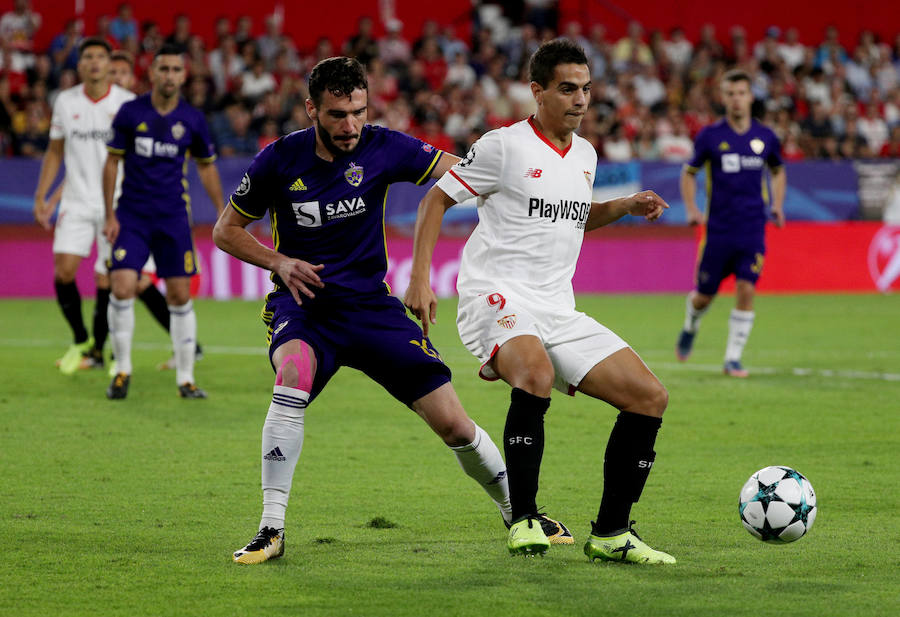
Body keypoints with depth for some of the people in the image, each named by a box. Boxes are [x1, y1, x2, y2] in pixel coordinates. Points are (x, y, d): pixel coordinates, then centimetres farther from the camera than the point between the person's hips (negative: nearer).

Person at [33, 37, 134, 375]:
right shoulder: (65, 102, 5)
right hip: (76, 202, 2)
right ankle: (80, 340, 13)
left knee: (107, 280, -3)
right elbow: (55, 152, 14)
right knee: (63, 271, -9)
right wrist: (41, 197, 9)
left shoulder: (128, 103, -4)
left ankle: (97, 348, 14)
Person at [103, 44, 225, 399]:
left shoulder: (192, 120, 0)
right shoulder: (130, 113, -4)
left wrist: (222, 213, 11)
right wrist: (110, 215, -2)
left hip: (173, 217, 1)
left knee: (180, 296, 0)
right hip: (132, 216, -1)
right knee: (122, 288, -13)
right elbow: (112, 162, 3)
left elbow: (206, 167, 14)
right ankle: (122, 370, 3)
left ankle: (185, 379, 9)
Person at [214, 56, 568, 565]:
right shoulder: (280, 160, -9)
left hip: (371, 304, 2)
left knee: (453, 423, -3)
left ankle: (516, 510, 24)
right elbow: (226, 230, 2)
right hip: (302, 304, -1)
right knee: (294, 376, -36)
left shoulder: (383, 149, -7)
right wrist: (278, 262, -14)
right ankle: (272, 530, -29)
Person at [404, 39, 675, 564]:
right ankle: (524, 520, -26)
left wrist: (625, 207, 15)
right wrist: (420, 278, -9)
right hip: (497, 298, -7)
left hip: (559, 311, 7)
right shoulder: (504, 146, -6)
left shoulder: (585, 154, 15)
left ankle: (610, 534, 3)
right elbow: (437, 199, 0)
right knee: (537, 374, -38)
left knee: (651, 397, -4)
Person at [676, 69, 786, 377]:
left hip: (752, 228, 1)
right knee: (705, 295, 5)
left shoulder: (765, 137, 4)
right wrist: (692, 209, -4)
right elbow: (689, 172, 9)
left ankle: (733, 358, -2)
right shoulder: (710, 136, -2)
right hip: (718, 227, -1)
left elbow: (778, 171, 22)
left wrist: (777, 205, 8)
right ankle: (690, 328, 39)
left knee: (746, 291, -11)